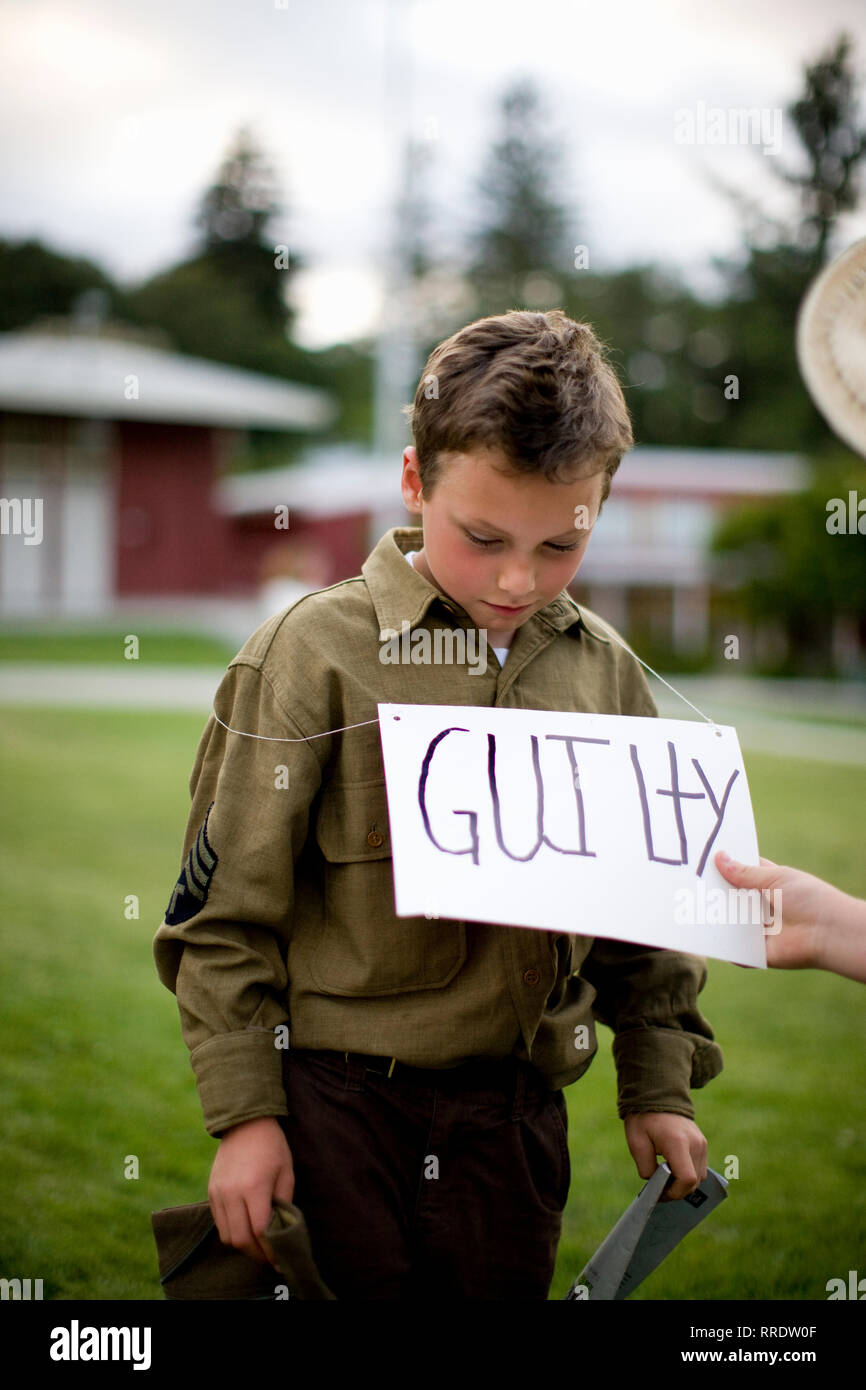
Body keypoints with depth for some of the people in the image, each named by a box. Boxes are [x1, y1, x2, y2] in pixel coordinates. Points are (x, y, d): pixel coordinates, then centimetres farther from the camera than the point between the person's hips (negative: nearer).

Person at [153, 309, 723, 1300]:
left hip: (518, 1104, 4)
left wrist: (658, 1086, 13)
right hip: (339, 1099, -3)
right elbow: (225, 909, -6)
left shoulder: (604, 671, 3)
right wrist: (242, 1112, -6)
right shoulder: (315, 652, -9)